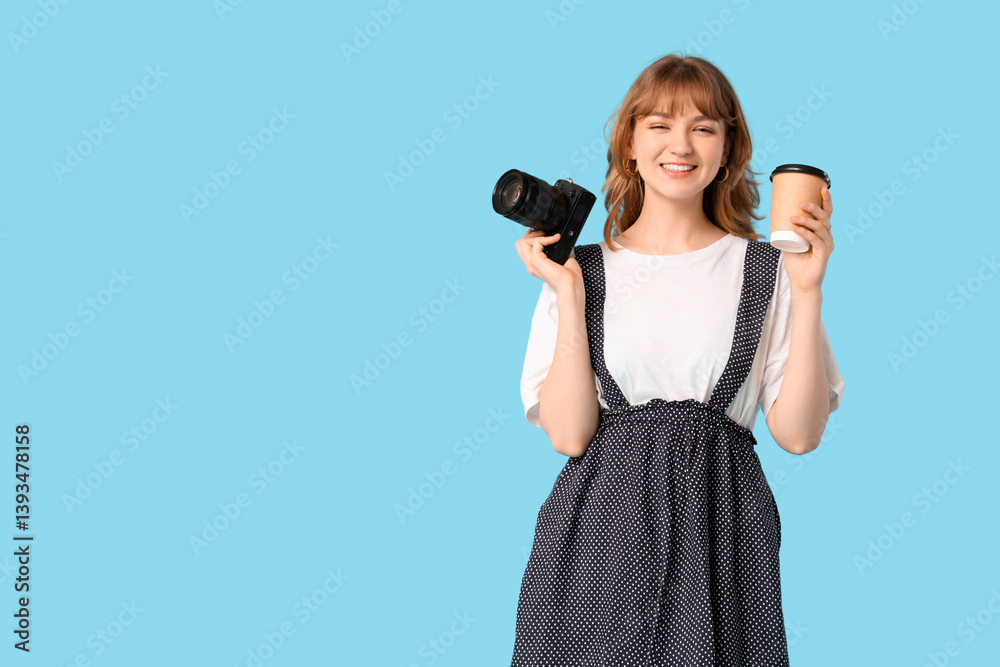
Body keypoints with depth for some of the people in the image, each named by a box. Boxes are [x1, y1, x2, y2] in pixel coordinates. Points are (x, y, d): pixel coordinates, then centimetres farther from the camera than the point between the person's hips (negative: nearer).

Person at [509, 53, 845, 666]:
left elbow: (798, 432, -3)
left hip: (721, 529, 0)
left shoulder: (765, 270, 5)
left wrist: (807, 292, -8)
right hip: (600, 532, 0)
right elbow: (569, 434, -5)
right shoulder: (584, 268, 5)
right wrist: (569, 292, -8)